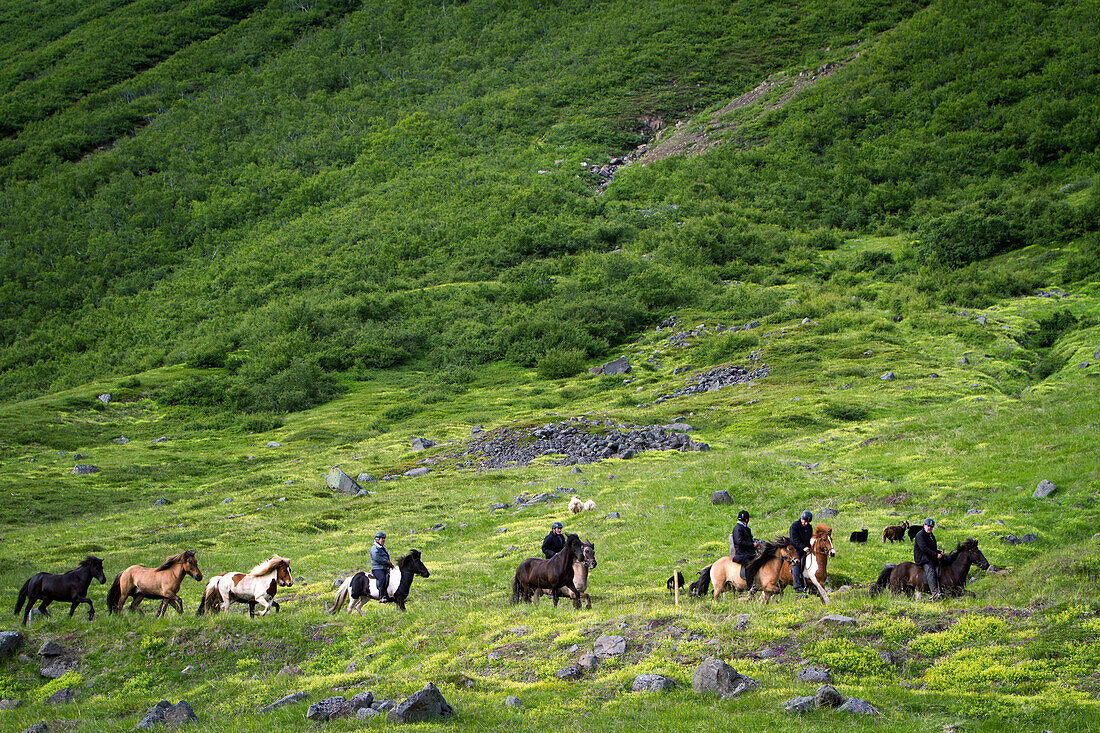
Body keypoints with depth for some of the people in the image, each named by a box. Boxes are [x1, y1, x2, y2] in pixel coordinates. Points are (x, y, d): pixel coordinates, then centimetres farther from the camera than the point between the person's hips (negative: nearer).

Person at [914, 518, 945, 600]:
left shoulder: (932, 536, 24)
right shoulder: (920, 535, -4)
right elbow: (924, 548, -16)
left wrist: (940, 553, 7)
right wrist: (936, 555, -19)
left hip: (932, 559, 8)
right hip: (921, 558, -8)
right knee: (930, 571, -29)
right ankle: (935, 593, -42)